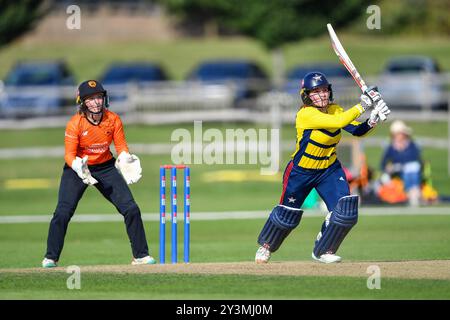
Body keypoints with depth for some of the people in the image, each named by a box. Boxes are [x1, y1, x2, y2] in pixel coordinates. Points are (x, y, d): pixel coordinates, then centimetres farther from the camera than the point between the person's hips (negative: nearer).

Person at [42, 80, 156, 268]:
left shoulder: (113, 120, -11)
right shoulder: (75, 124, -20)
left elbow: (121, 148, -6)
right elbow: (69, 155, -20)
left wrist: (126, 159, -27)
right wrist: (79, 167, -41)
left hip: (106, 167, 3)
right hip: (77, 168, -3)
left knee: (131, 209, -6)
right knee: (63, 212, -16)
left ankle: (140, 255, 7)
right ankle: (50, 258, -1)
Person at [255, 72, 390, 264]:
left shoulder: (334, 110, -6)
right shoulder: (306, 114, -28)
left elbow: (358, 130, -9)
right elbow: (338, 122, -39)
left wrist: (373, 120, -28)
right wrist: (362, 105, -35)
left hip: (329, 170, 5)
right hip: (301, 172, -5)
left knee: (345, 210, -12)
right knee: (287, 213, 10)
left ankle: (323, 250, 9)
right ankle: (266, 245, 39)